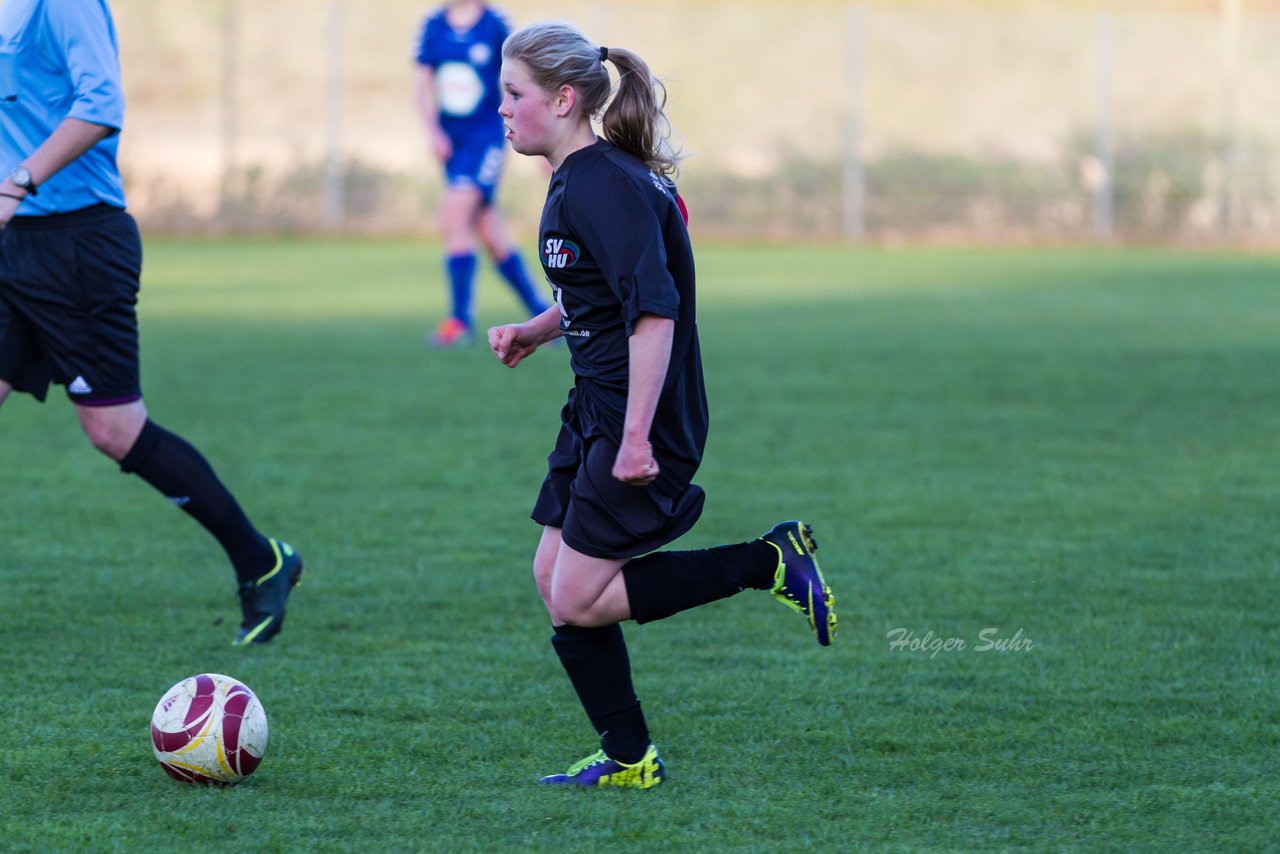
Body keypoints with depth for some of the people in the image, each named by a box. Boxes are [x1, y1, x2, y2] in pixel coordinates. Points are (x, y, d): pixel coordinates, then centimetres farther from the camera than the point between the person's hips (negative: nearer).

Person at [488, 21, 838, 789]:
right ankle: (628, 759, 14)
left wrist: (637, 436, -28)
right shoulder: (580, 180, 12)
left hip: (641, 423, -10)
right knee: (555, 579, 9)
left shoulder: (603, 186, -20)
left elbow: (654, 309, -26)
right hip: (597, 413, 10)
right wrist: (536, 331, 11)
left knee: (578, 602, -8)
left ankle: (771, 563, -2)